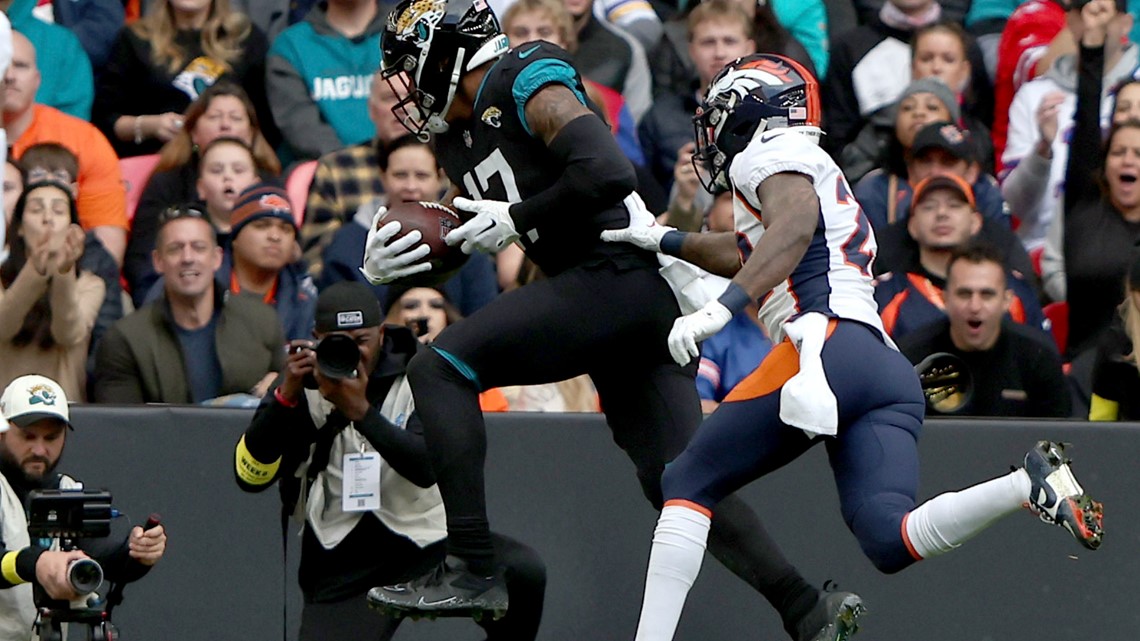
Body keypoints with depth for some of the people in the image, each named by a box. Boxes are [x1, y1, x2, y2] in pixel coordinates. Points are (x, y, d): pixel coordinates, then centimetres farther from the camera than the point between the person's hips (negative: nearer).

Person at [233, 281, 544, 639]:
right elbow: (250, 477, -8)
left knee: (523, 572, -26)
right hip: (343, 567, 1)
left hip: (427, 543, -1)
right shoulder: (301, 387, 0)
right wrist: (286, 395, -19)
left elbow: (427, 467, -18)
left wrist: (361, 411, -30)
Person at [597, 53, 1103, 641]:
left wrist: (722, 306, -27)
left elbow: (795, 222, -15)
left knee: (689, 483, 2)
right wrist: (670, 243, 54)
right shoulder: (820, 174, 35)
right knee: (890, 542, -11)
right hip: (893, 375, 8)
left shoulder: (769, 154, 7)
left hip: (827, 343, -8)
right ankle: (1031, 485, -29)